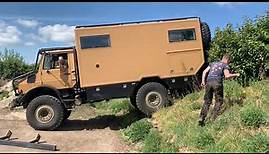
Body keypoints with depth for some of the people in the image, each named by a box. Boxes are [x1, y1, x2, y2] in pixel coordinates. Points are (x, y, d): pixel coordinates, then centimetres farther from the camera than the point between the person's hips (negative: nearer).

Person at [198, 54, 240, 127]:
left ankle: (201, 118, -1)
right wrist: (235, 75, 9)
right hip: (217, 83, -5)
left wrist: (203, 81, 14)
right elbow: (227, 75, -6)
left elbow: (205, 71, 16)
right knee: (219, 101, 10)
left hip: (209, 82, 5)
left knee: (207, 101, 9)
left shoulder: (213, 63, 25)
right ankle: (213, 118, 3)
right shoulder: (225, 65, 10)